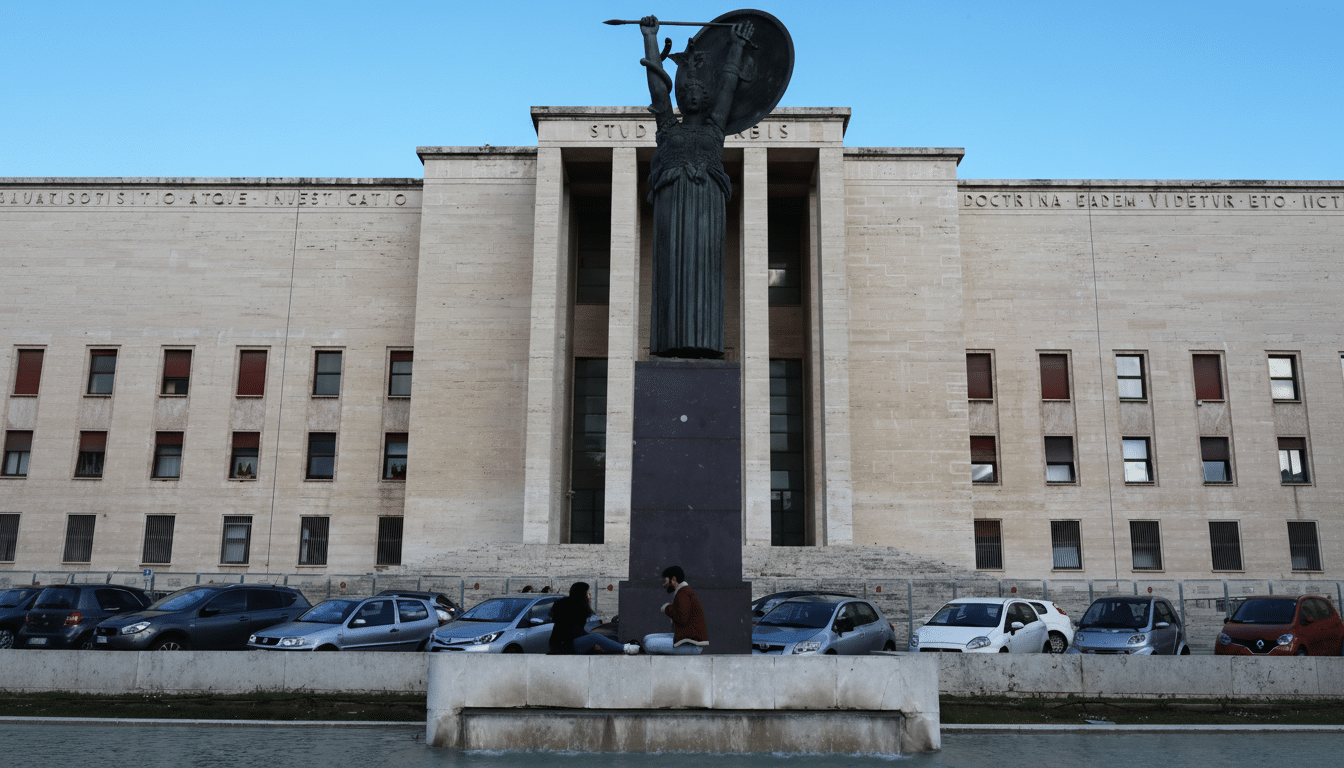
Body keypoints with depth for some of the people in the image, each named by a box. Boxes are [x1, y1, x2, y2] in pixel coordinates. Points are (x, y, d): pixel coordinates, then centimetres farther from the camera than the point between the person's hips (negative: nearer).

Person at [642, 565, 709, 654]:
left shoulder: (683, 593, -12)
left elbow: (682, 618, -25)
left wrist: (667, 608, -8)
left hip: (691, 644, -10)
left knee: (650, 645, -18)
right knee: (647, 639, 8)